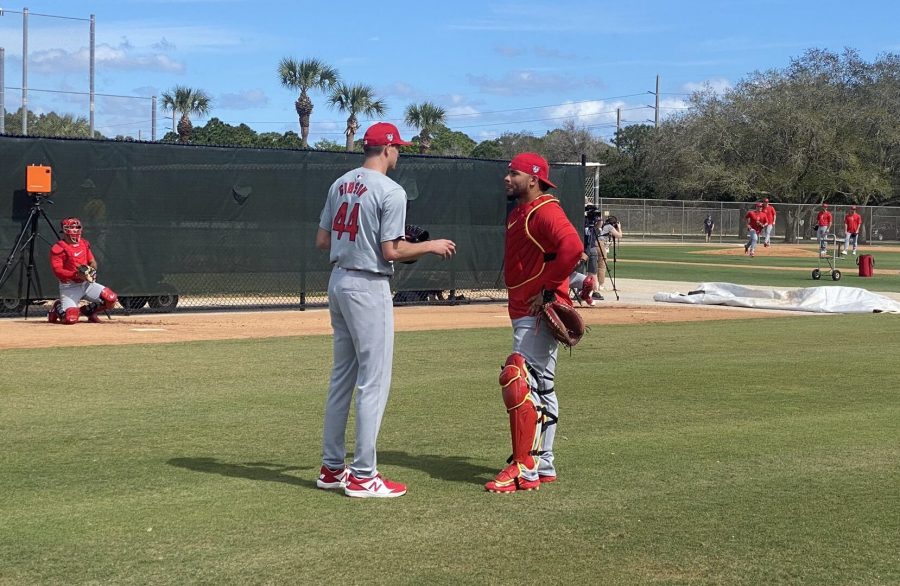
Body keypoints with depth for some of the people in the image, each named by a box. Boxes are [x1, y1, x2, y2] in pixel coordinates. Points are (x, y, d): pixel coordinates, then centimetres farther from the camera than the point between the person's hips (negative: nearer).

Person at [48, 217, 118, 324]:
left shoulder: (84, 243, 9)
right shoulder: (58, 248, -13)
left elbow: (92, 261, 15)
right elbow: (57, 271, -18)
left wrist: (92, 269, -9)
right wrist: (77, 274, -31)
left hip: (87, 283, 6)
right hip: (69, 287, -6)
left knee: (111, 298, -13)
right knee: (70, 318, -23)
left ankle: (88, 311, 15)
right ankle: (57, 308, 14)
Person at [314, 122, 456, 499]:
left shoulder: (340, 184, 11)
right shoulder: (390, 191, -13)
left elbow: (322, 241, 12)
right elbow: (391, 251, -17)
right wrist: (431, 246, -3)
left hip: (338, 281, 9)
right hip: (368, 287, -9)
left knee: (342, 378, 15)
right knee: (373, 382, -3)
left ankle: (332, 468, 20)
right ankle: (362, 476, -1)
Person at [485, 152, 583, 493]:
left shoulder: (544, 211, -15)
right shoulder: (519, 213, 16)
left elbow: (573, 247, -31)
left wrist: (547, 290, -25)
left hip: (539, 314, -11)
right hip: (524, 313, 11)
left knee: (518, 381, -15)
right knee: (540, 389, 15)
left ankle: (525, 470, -13)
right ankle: (543, 467, 23)